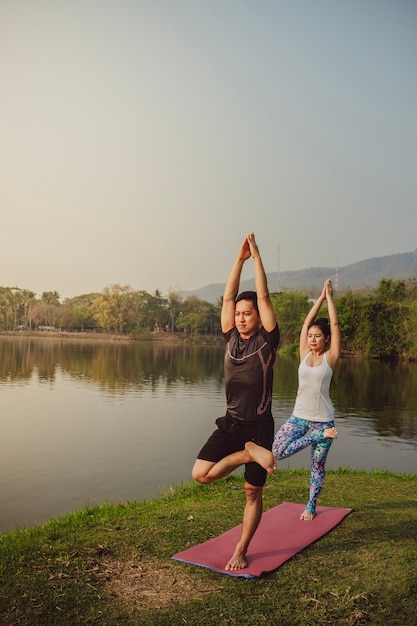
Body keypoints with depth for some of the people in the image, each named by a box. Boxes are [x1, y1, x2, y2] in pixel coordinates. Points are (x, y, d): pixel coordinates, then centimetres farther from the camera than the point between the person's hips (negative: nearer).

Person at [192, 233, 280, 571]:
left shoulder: (267, 340, -6)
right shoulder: (231, 337, 4)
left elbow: (263, 296, -13)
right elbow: (228, 297, 0)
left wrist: (257, 256, -10)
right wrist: (240, 258, -3)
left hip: (259, 425, -3)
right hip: (231, 422, 4)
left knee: (253, 493, 7)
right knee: (200, 473, -14)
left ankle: (241, 551, 24)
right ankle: (250, 453, 2)